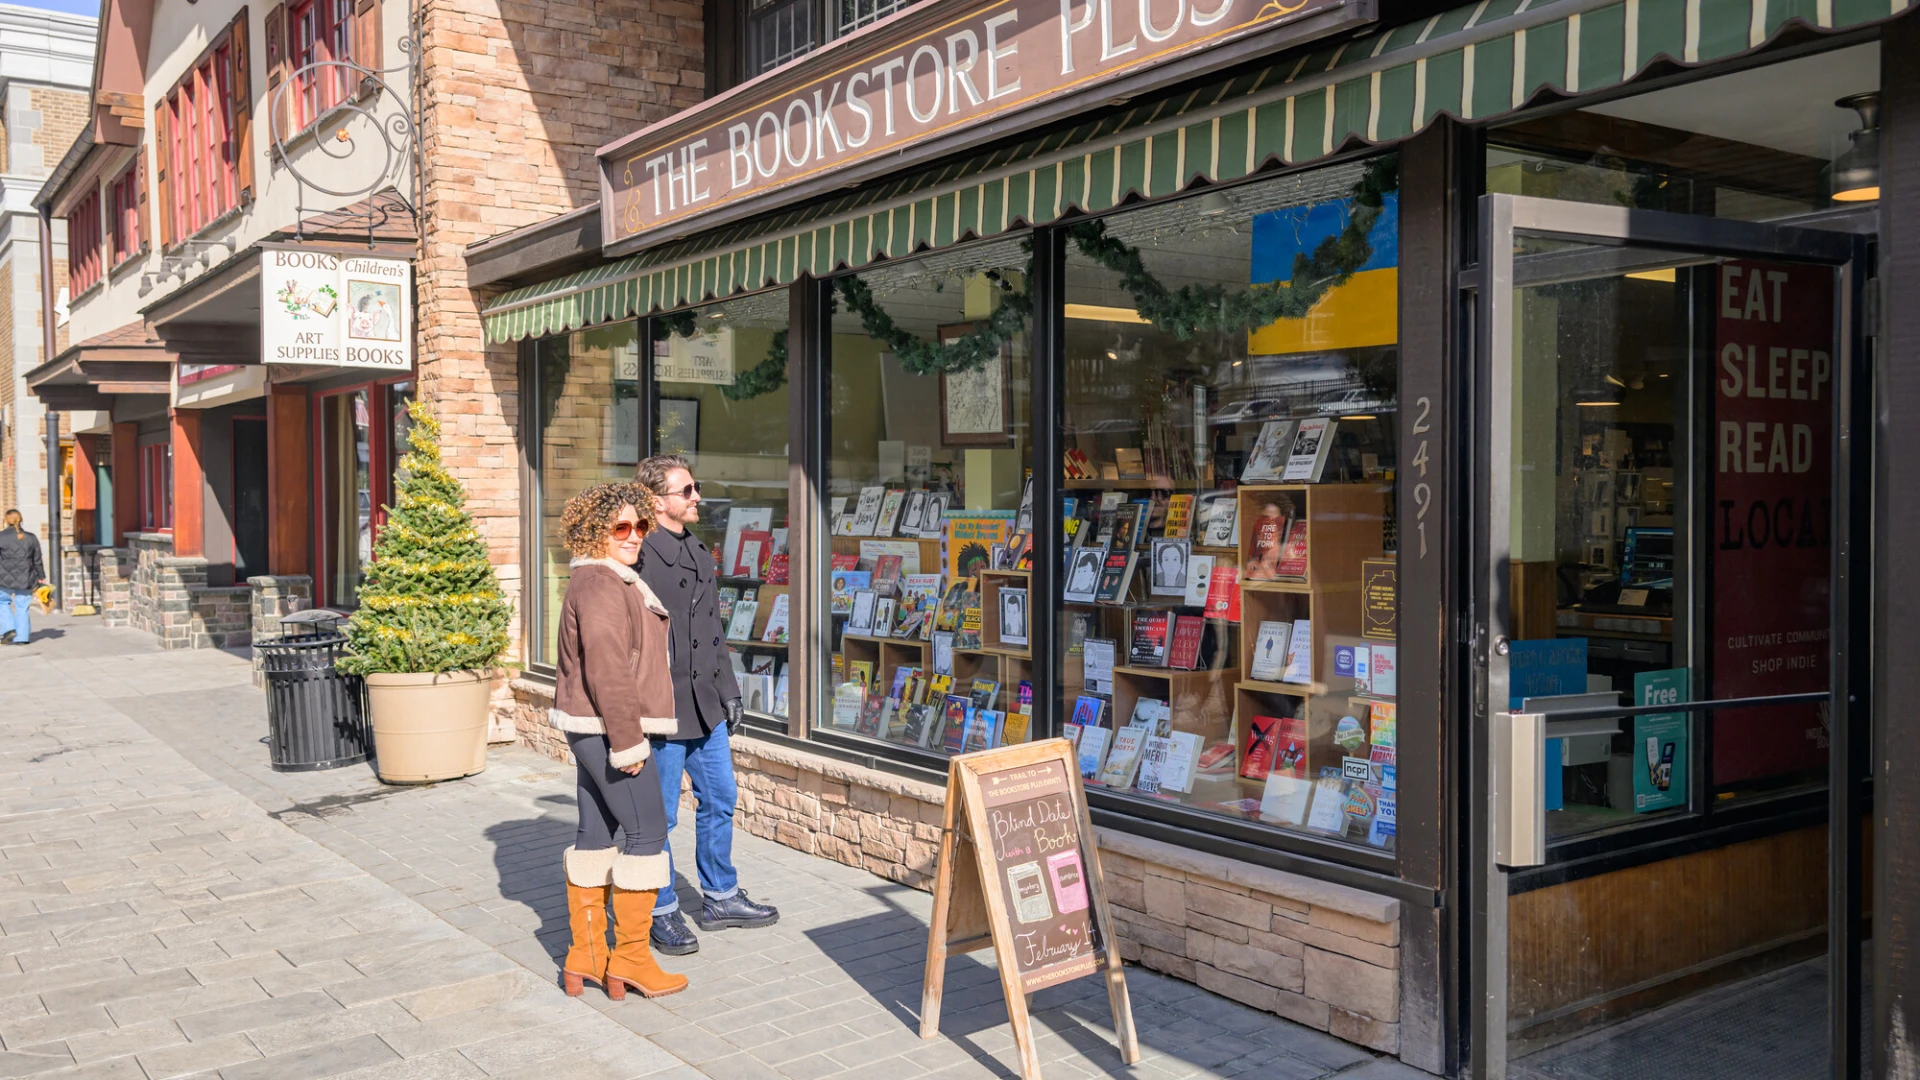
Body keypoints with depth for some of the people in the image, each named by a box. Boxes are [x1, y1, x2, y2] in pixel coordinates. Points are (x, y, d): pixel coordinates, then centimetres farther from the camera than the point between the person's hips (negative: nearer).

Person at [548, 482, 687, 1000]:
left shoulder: (613, 581, 17)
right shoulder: (600, 585, -17)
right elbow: (607, 670, -23)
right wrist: (628, 741, -22)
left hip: (591, 730, 11)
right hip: (606, 729, -11)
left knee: (595, 833, 12)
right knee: (646, 830, -5)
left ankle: (584, 956, 19)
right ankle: (630, 957, 2)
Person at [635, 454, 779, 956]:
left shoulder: (698, 552, 12)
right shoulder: (640, 558, -16)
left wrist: (728, 690, 21)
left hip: (705, 707, 9)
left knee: (720, 800, 17)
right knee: (659, 816, 4)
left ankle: (720, 898, 32)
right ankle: (663, 913, 19)